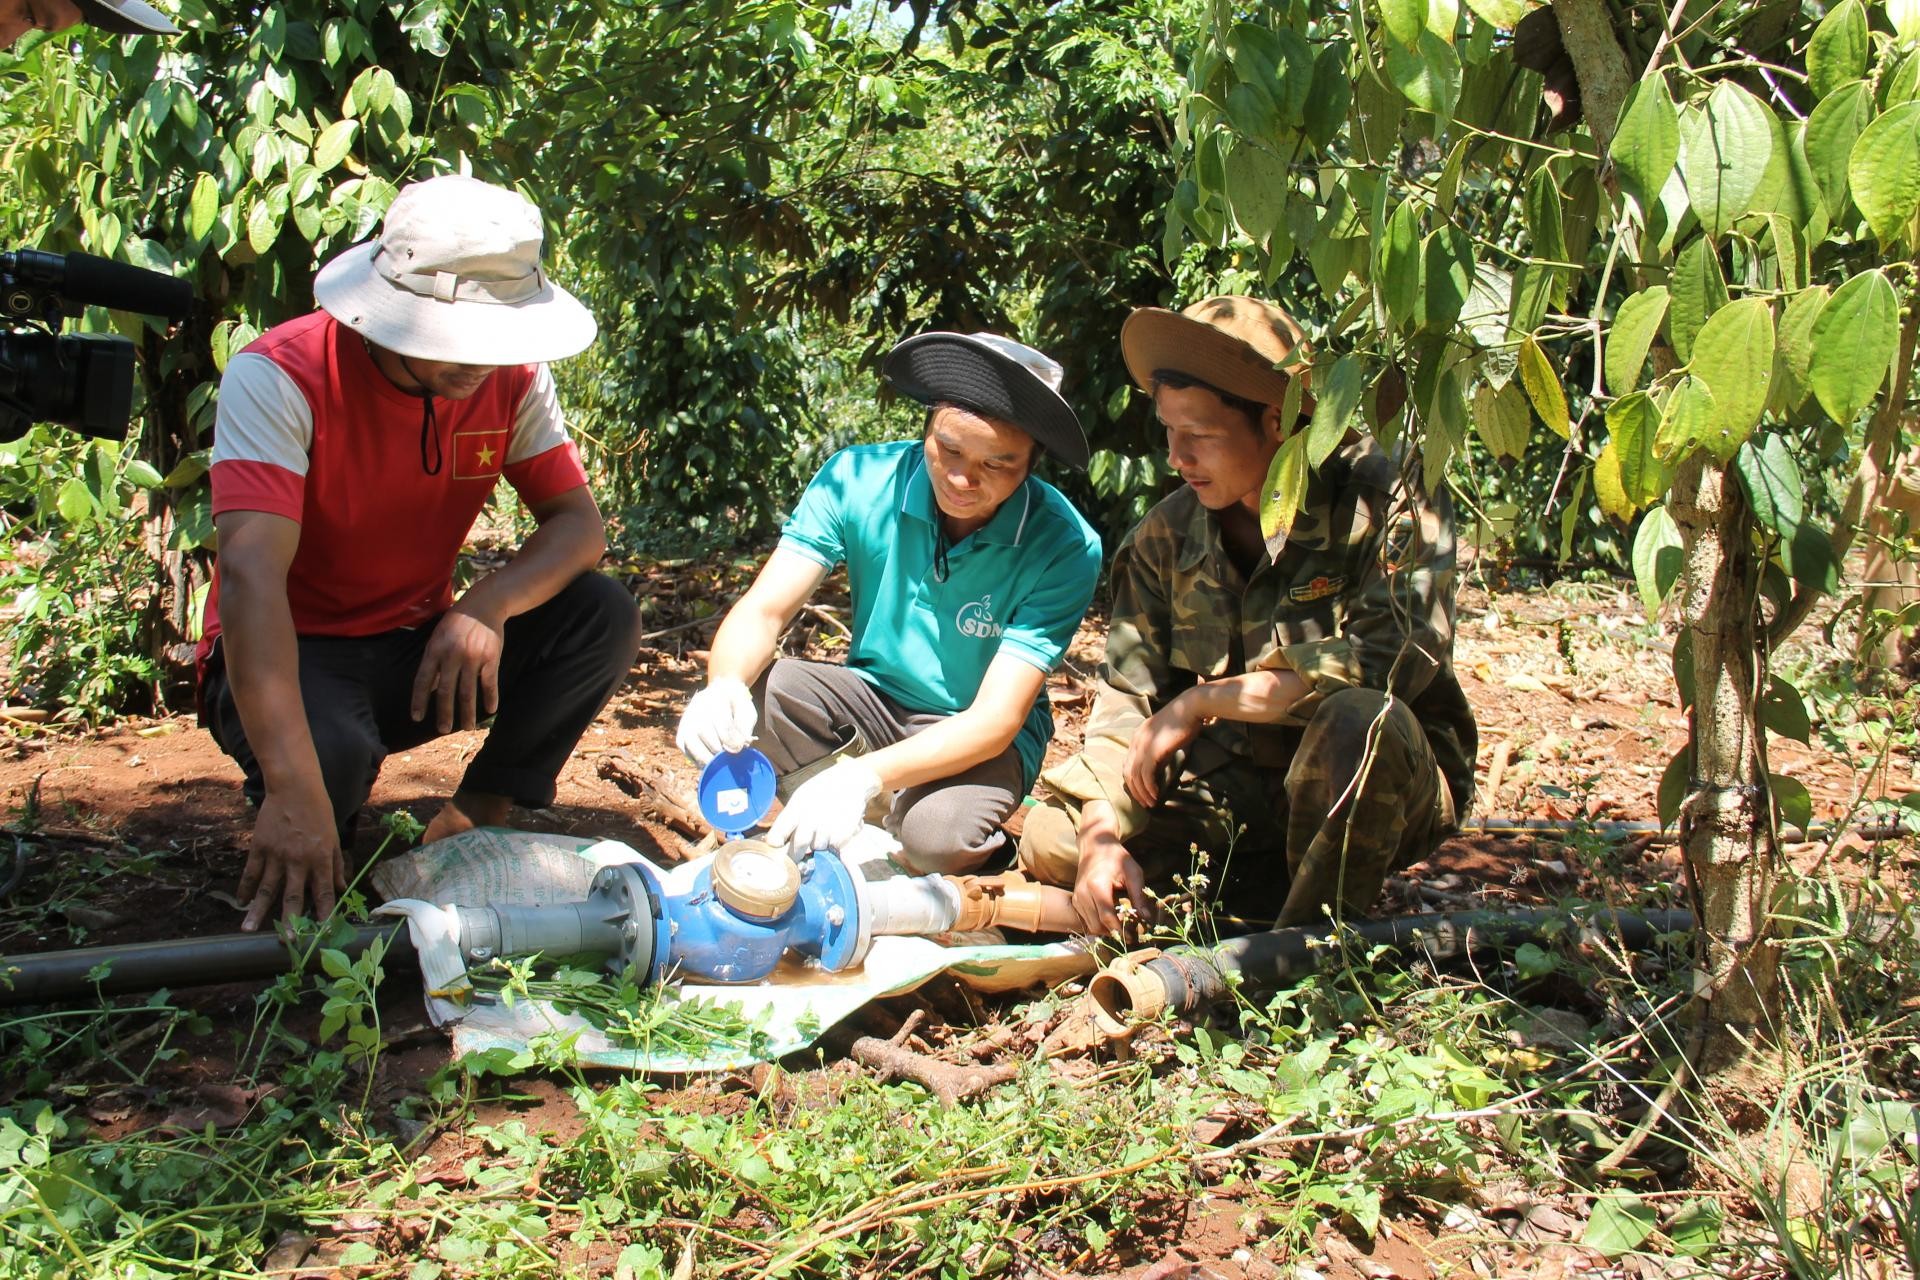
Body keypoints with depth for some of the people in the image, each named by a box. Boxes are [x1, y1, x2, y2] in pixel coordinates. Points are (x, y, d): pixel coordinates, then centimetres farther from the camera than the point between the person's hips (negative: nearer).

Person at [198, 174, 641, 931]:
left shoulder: (514, 377, -9)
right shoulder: (279, 378, -25)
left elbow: (578, 523, -9)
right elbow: (250, 574, -36)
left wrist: (487, 605, -34)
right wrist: (294, 791, -48)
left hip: (422, 648, 5)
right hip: (289, 656, -4)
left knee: (602, 616, -18)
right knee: (329, 752, -38)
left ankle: (474, 819, -6)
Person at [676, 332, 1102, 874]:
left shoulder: (1063, 546, -24)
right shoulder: (858, 479, -16)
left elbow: (995, 721, -27)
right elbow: (763, 611, -17)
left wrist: (864, 776, -44)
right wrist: (724, 687, -42)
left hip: (979, 737, -2)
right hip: (871, 701, 3)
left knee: (935, 837, -35)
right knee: (760, 688, -28)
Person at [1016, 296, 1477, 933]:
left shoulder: (1387, 503, -16)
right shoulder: (1167, 535, -1)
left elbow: (1387, 660, -30)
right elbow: (1127, 696, -3)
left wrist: (1200, 702, -24)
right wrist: (1103, 837, -20)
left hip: (1391, 784, -5)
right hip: (1231, 783, 5)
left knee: (1359, 720, -38)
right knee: (1050, 840, -10)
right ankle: (1289, 894, -5)